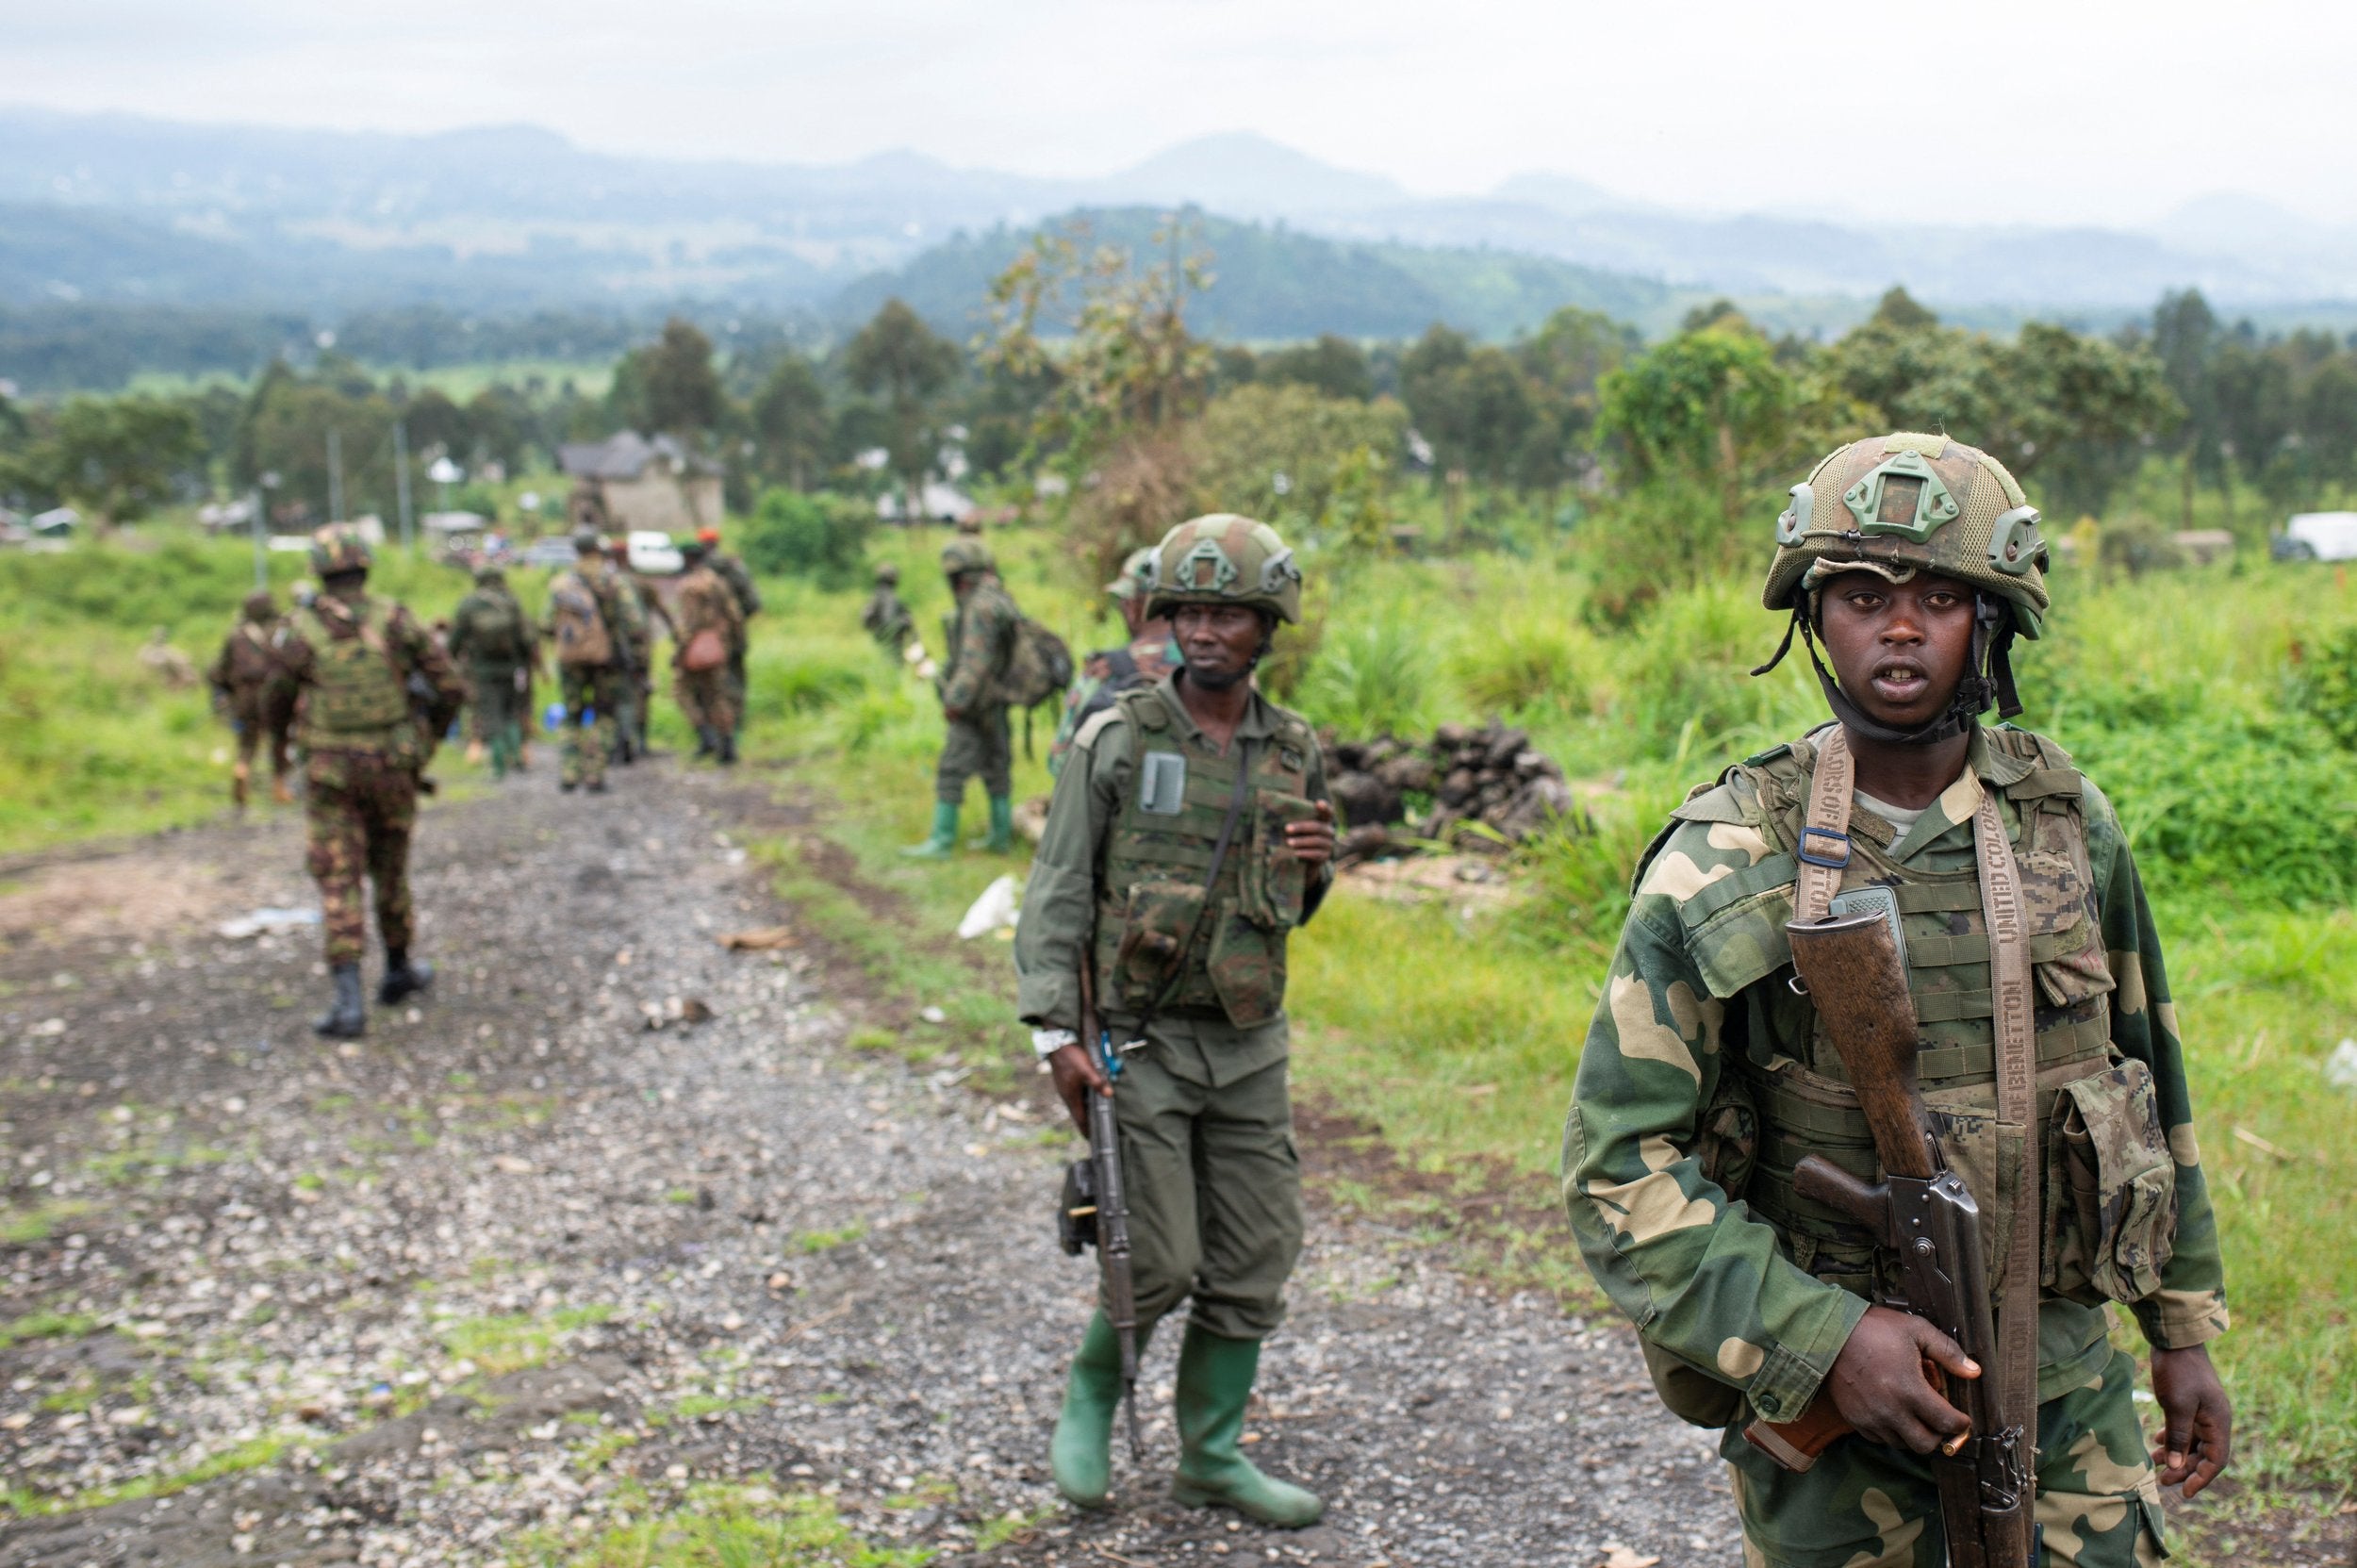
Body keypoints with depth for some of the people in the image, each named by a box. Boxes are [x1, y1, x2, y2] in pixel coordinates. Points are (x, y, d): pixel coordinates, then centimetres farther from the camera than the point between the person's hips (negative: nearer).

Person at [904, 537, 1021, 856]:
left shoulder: (981, 607, -19)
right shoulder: (1002, 601, 10)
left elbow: (975, 661, -25)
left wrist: (955, 702, -23)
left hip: (975, 710, -10)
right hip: (997, 707, 10)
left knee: (952, 771, -6)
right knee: (996, 770, 14)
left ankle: (941, 841, -4)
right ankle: (1001, 836, 20)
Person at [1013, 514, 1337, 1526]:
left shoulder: (1295, 751, 6)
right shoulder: (1117, 740, -7)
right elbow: (1058, 892, -7)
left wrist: (1312, 869, -5)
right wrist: (1055, 1034, -15)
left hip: (1250, 1044, 5)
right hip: (1138, 1040, -4)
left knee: (1253, 1263, 8)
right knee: (1159, 1263, -6)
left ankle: (1211, 1453, 24)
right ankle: (1091, 1393, 23)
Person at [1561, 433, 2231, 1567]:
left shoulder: (2065, 822, 0)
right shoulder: (1727, 863, -12)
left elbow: (2146, 1077, 12)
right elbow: (1616, 1170, -14)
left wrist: (2183, 1325, 14)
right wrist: (1822, 1341, -23)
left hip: (2062, 1385, 3)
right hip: (1820, 1391, -3)